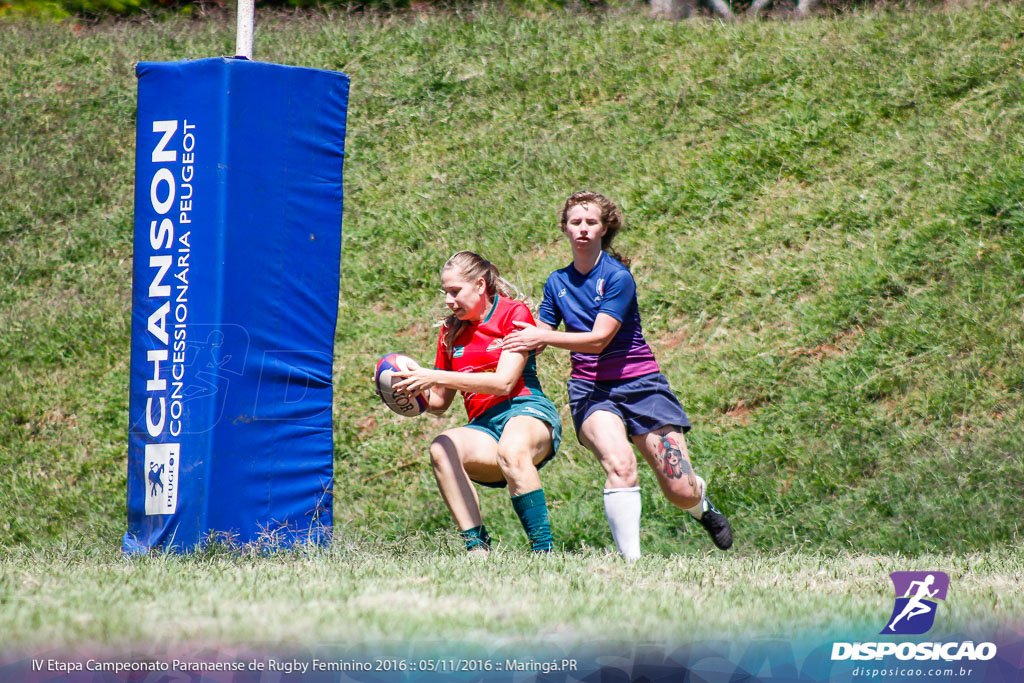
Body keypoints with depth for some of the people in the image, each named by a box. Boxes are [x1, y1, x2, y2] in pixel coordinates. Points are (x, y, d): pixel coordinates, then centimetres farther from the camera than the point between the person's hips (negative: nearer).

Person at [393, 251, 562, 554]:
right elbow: (439, 403, 22)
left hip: (527, 412, -5)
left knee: (511, 449, -40)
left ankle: (543, 551, -39)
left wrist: (437, 377, -15)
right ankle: (476, 546, -34)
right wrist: (415, 387, -1)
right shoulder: (451, 330, 18)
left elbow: (503, 382, -11)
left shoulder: (514, 313, 2)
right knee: (441, 449, -29)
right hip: (483, 427, 5)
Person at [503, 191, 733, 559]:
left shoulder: (618, 276, -11)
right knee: (620, 463, -31)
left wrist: (544, 337, -26)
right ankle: (631, 559, -26)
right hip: (590, 390, 2)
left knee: (682, 494, -5)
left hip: (640, 384, -2)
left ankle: (702, 506, 33)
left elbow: (599, 339, -18)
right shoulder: (557, 283, 7)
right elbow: (537, 339, 12)